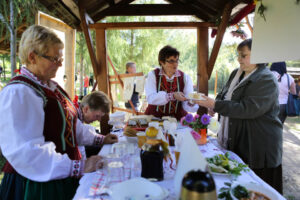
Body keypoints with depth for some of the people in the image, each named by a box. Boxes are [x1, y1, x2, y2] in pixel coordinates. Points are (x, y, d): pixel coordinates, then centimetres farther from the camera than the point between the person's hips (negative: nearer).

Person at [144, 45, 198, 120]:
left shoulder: (185, 77, 5)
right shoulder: (153, 75, 1)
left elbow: (186, 105, -3)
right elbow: (150, 98, -15)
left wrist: (191, 103, -26)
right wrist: (172, 96, -26)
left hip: (178, 120, 2)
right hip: (154, 118, -2)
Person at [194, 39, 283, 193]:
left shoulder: (267, 80, -16)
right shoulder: (236, 74, 10)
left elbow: (248, 109, -26)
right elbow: (224, 93, 23)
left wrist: (215, 104, -27)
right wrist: (214, 104, 1)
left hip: (256, 145, -7)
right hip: (234, 141, 7)